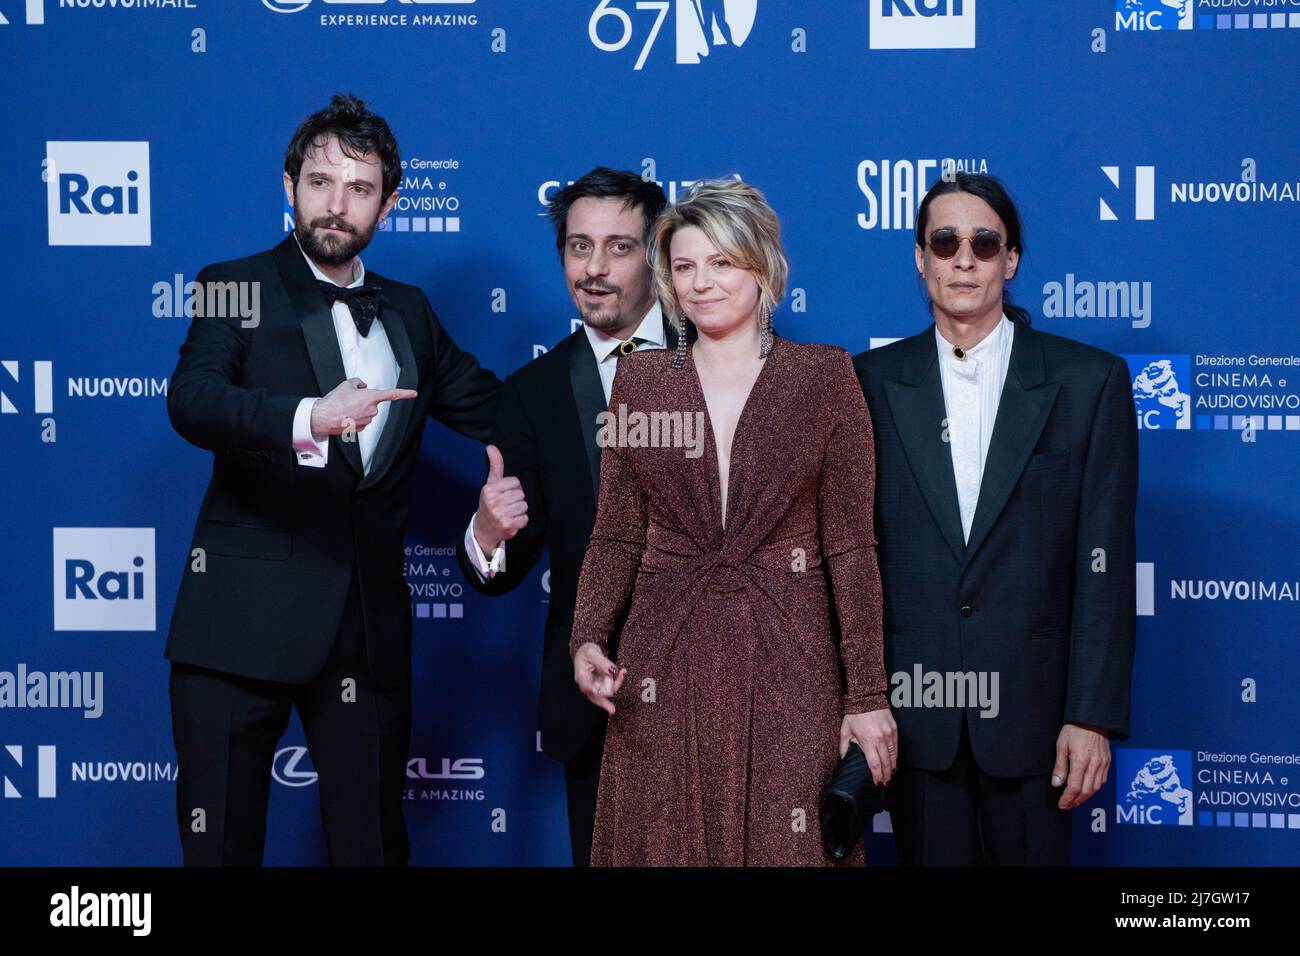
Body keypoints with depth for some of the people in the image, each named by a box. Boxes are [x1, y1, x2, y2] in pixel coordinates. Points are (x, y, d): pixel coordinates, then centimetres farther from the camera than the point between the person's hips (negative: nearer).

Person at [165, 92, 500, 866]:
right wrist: (310, 418, -34)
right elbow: (191, 401, -16)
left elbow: (498, 410, 19)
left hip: (369, 625, 4)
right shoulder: (237, 289, 3)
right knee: (222, 839, -1)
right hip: (247, 616, -4)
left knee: (373, 840, 6)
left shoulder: (407, 312, 18)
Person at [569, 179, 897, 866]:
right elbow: (616, 535, 10)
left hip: (787, 663, -2)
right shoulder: (639, 381, 7)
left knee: (785, 843, 0)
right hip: (665, 666, 2)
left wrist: (868, 694, -5)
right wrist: (587, 640, -7)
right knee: (663, 843, 5)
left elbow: (850, 544, -1)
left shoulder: (824, 377, 1)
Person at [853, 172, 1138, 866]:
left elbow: (1104, 566, -3)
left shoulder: (1090, 381, 0)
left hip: (1032, 706, -1)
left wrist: (1092, 716, -7)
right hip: (912, 713, 1)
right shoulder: (871, 383, 4)